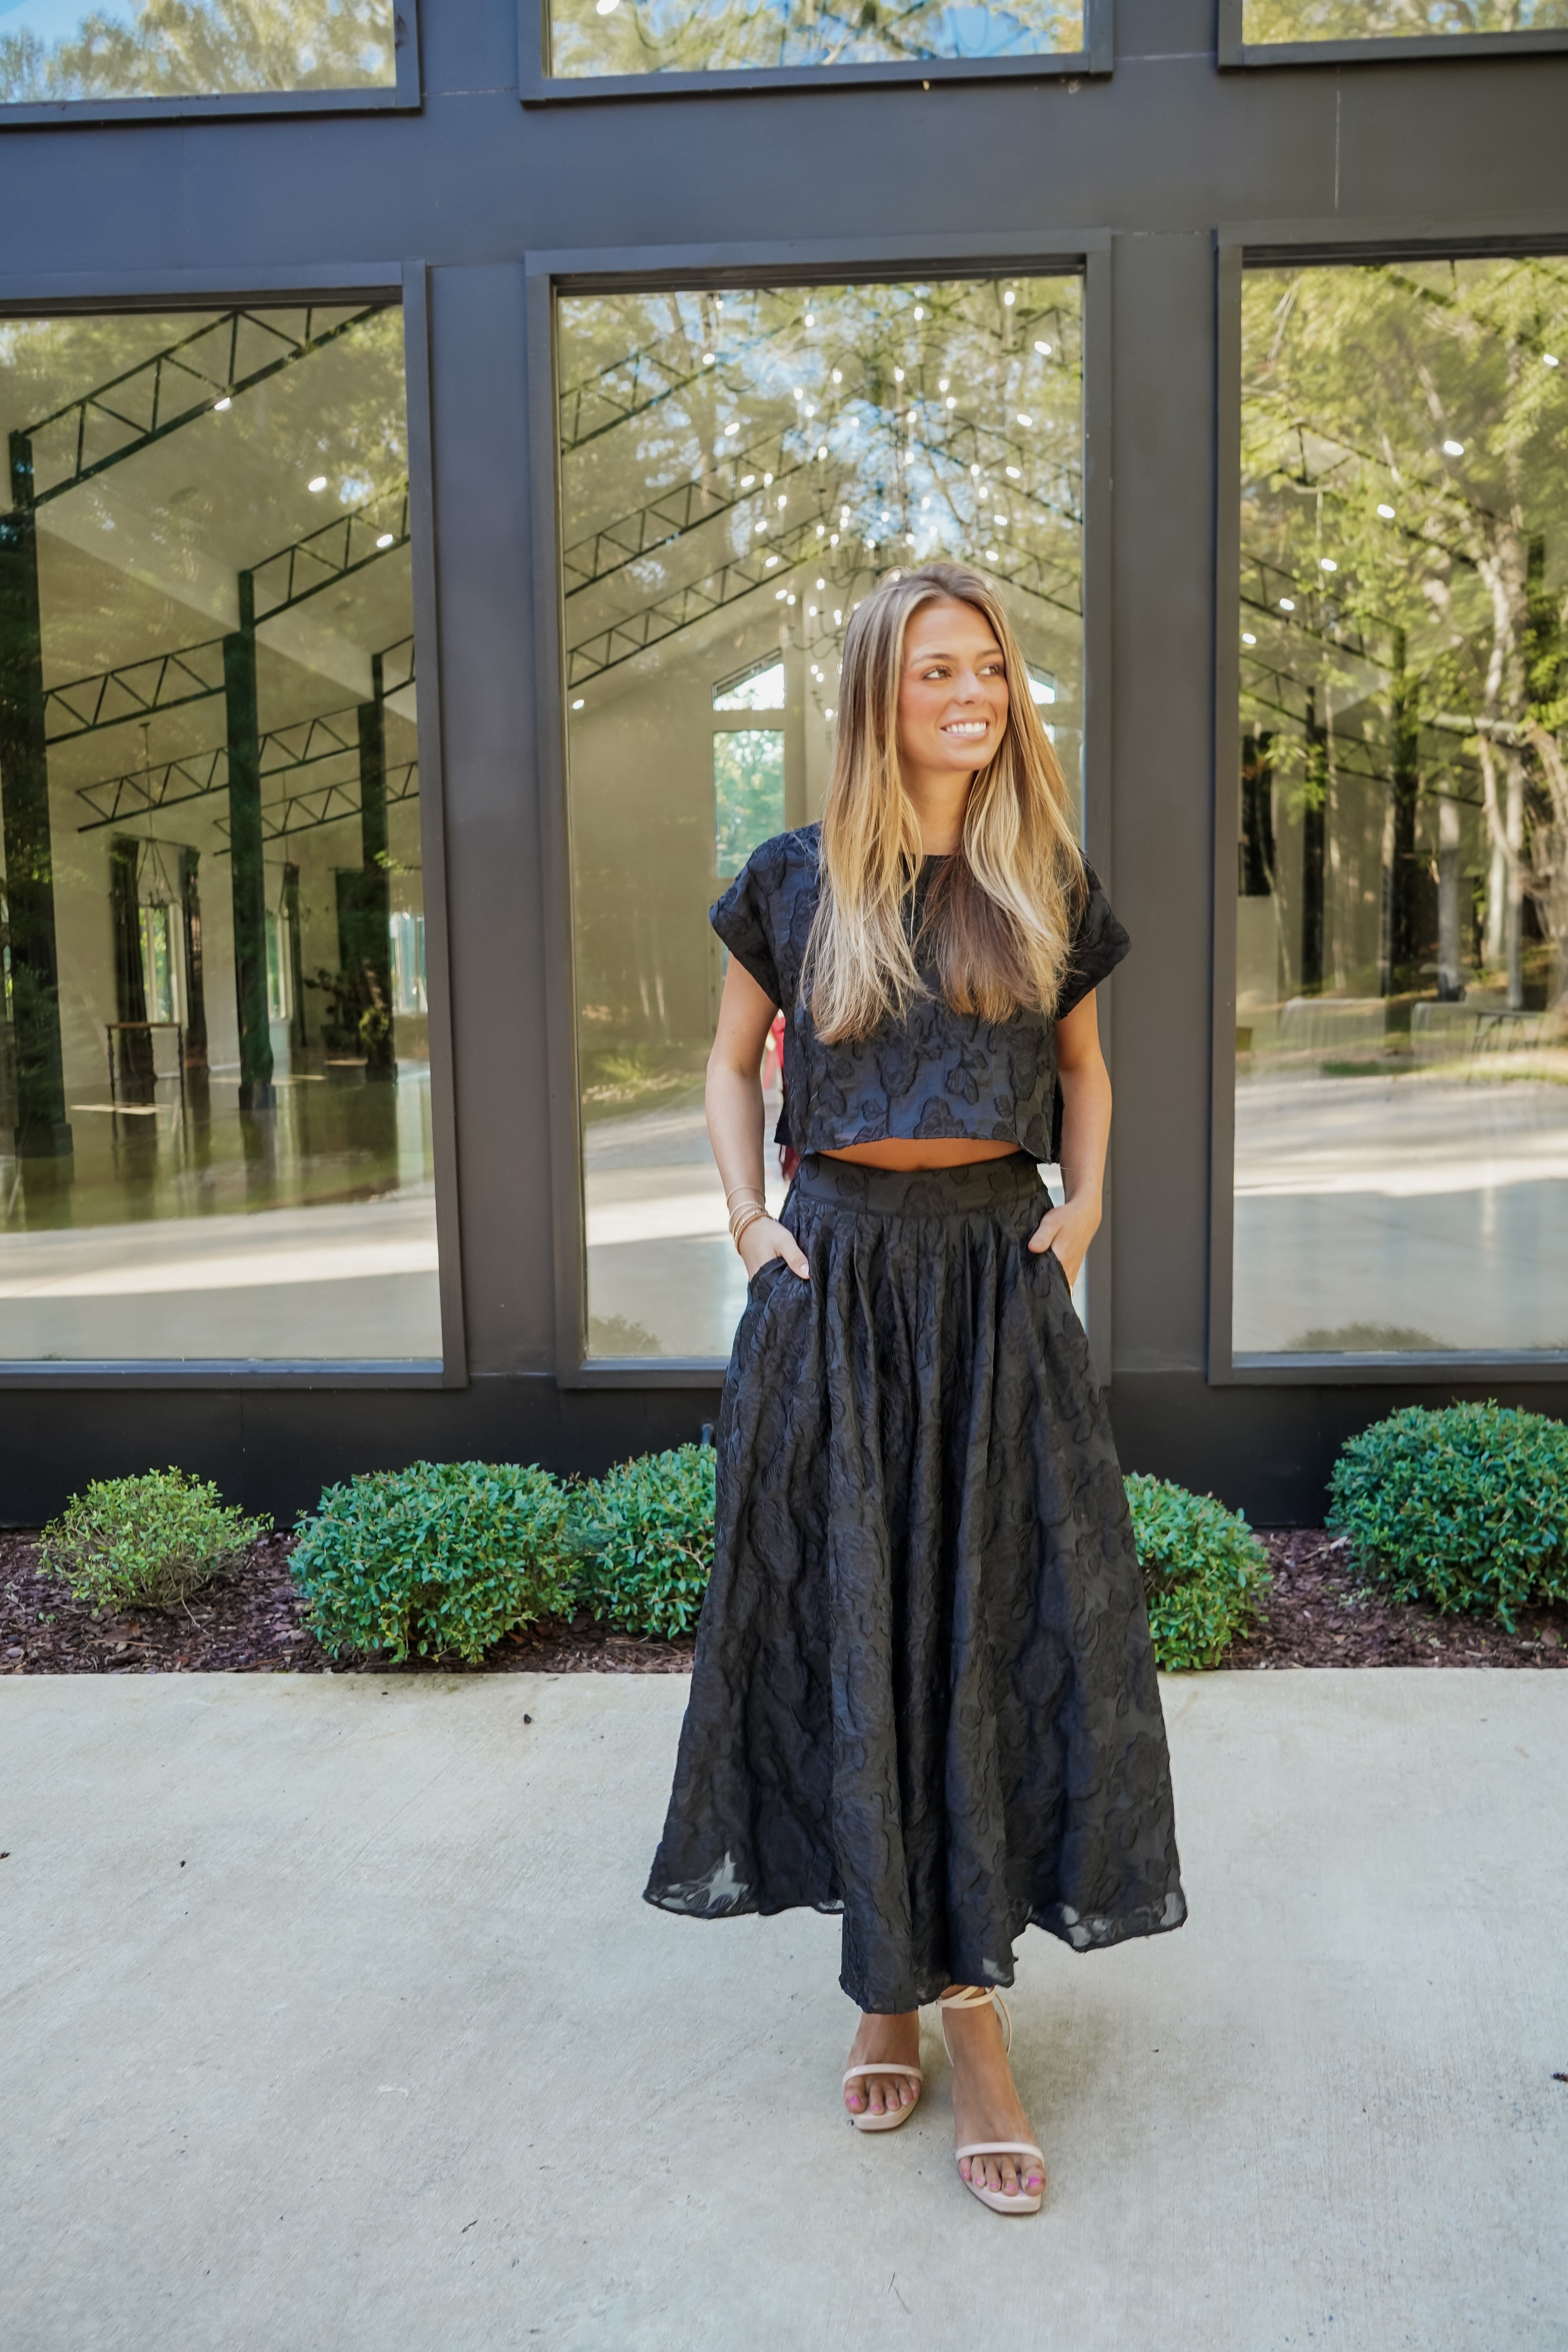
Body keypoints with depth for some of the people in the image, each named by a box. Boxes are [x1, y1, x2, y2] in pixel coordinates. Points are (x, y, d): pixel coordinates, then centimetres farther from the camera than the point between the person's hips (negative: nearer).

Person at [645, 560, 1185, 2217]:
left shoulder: (1047, 886, 8)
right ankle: (907, 1971, 21)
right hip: (836, 1285, -1)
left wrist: (1082, 1204, 4)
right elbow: (732, 1061, 13)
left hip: (998, 1281, 2)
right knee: (848, 1627, 3)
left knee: (997, 1625, 2)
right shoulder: (797, 881, 3)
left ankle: (930, 1986, 17)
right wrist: (749, 1217, -1)